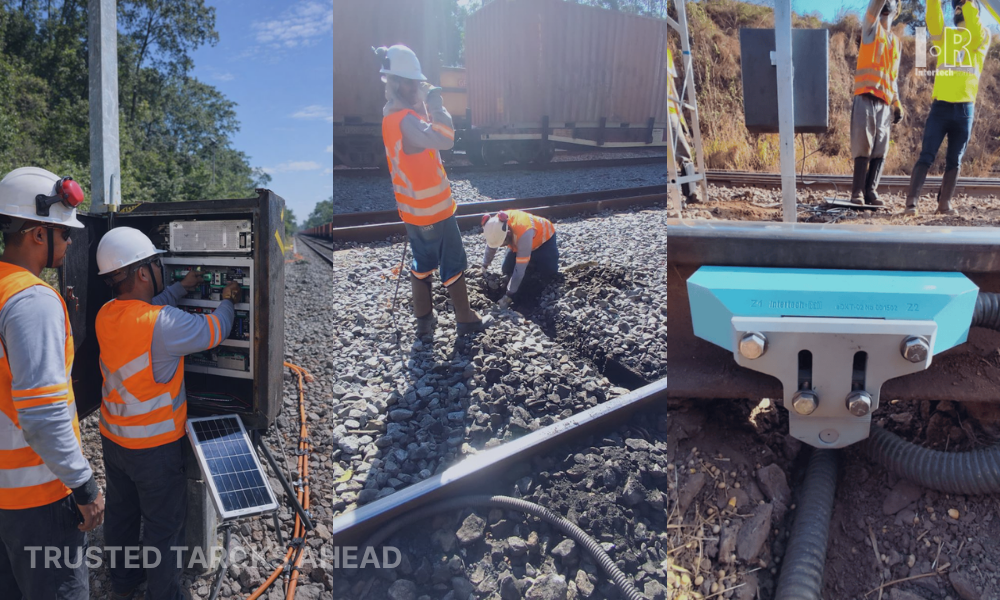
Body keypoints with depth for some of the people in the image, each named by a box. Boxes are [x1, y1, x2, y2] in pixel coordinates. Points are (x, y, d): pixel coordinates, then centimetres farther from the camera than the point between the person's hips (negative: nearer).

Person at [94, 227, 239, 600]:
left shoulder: (106, 314, -6)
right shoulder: (164, 323, -30)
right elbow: (215, 330, -16)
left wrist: (183, 287, 20)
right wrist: (228, 300, 3)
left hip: (113, 439, 8)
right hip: (154, 447, -8)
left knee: (121, 512, 24)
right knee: (163, 527, 9)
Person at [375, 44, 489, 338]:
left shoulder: (390, 115, 4)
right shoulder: (405, 120, -27)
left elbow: (425, 135, 15)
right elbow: (444, 139, -41)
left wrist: (423, 104, 0)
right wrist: (435, 104, -26)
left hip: (413, 209, 9)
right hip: (434, 209, -9)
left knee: (423, 263, 19)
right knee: (453, 265, 6)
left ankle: (424, 321, 25)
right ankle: (466, 320, 19)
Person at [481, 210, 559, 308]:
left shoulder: (524, 234, -47)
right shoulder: (497, 225, -30)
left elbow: (520, 269, -42)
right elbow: (491, 243, -5)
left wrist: (509, 295, -37)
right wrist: (485, 264, 9)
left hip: (544, 237, -5)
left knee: (548, 271, -17)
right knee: (506, 270, -6)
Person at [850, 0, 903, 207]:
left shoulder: (897, 42, 22)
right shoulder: (871, 27, 9)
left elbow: (894, 77, 24)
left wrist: (897, 104, 15)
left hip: (884, 102, 5)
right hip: (866, 97, -5)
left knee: (880, 150, -1)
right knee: (863, 146, -9)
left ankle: (871, 191, 2)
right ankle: (858, 191, -6)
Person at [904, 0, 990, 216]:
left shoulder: (982, 37, 7)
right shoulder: (943, 36, 11)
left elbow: (974, 32, -16)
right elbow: (933, 20, -10)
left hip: (965, 109, 0)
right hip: (940, 106, 0)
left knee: (954, 160, 6)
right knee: (926, 156, -8)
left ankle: (944, 203, 11)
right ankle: (911, 202, -13)